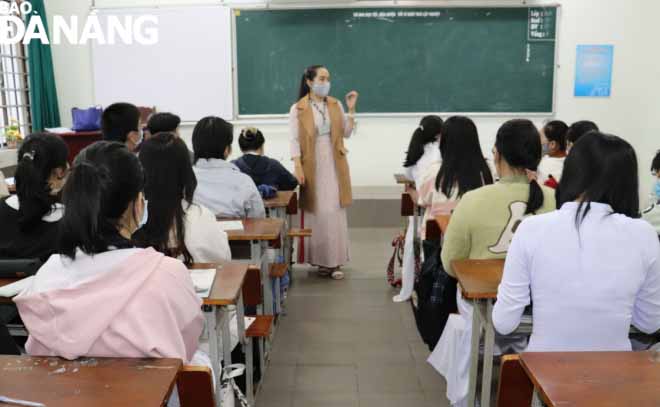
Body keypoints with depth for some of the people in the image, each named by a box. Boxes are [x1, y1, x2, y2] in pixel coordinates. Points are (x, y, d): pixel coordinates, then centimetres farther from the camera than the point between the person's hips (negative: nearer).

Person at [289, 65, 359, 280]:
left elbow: (346, 133, 7)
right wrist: (298, 167, -15)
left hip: (334, 164, 3)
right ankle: (320, 259, 13)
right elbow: (295, 140, -7)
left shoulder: (336, 105, 7)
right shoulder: (297, 109, -4)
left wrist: (351, 110, -2)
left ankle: (333, 260, 11)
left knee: (335, 211, 3)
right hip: (312, 165, -3)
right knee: (317, 211, 1)